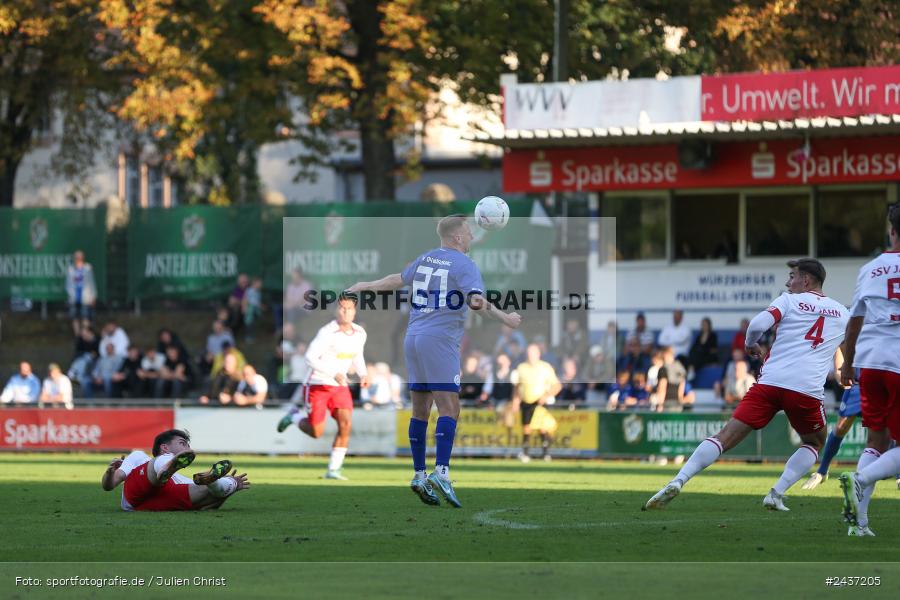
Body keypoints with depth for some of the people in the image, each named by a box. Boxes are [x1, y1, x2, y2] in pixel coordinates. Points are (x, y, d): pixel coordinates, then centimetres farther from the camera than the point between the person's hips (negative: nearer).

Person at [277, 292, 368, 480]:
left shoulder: (360, 334, 2)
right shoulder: (327, 333, -20)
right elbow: (310, 357, -23)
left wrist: (363, 374, 3)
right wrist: (334, 374, -31)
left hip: (340, 387, 5)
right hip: (317, 385, -5)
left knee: (346, 424, -14)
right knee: (316, 433, -4)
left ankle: (333, 470, -6)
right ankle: (294, 416, 29)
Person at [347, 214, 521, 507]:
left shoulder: (425, 259, 15)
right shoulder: (464, 264, -5)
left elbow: (398, 279, 31)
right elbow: (476, 301, -21)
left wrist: (366, 286, 47)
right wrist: (504, 318, -23)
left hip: (413, 339, 8)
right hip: (440, 341, -8)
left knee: (420, 410, 10)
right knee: (449, 409, -11)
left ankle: (419, 475, 10)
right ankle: (441, 472, -26)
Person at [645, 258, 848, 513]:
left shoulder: (789, 300, 11)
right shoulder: (843, 313, 20)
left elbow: (758, 324, -5)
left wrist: (750, 345, 14)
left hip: (771, 381, -1)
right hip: (808, 390, 1)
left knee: (725, 437, 0)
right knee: (814, 443, 27)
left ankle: (678, 481, -17)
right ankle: (777, 493, 7)